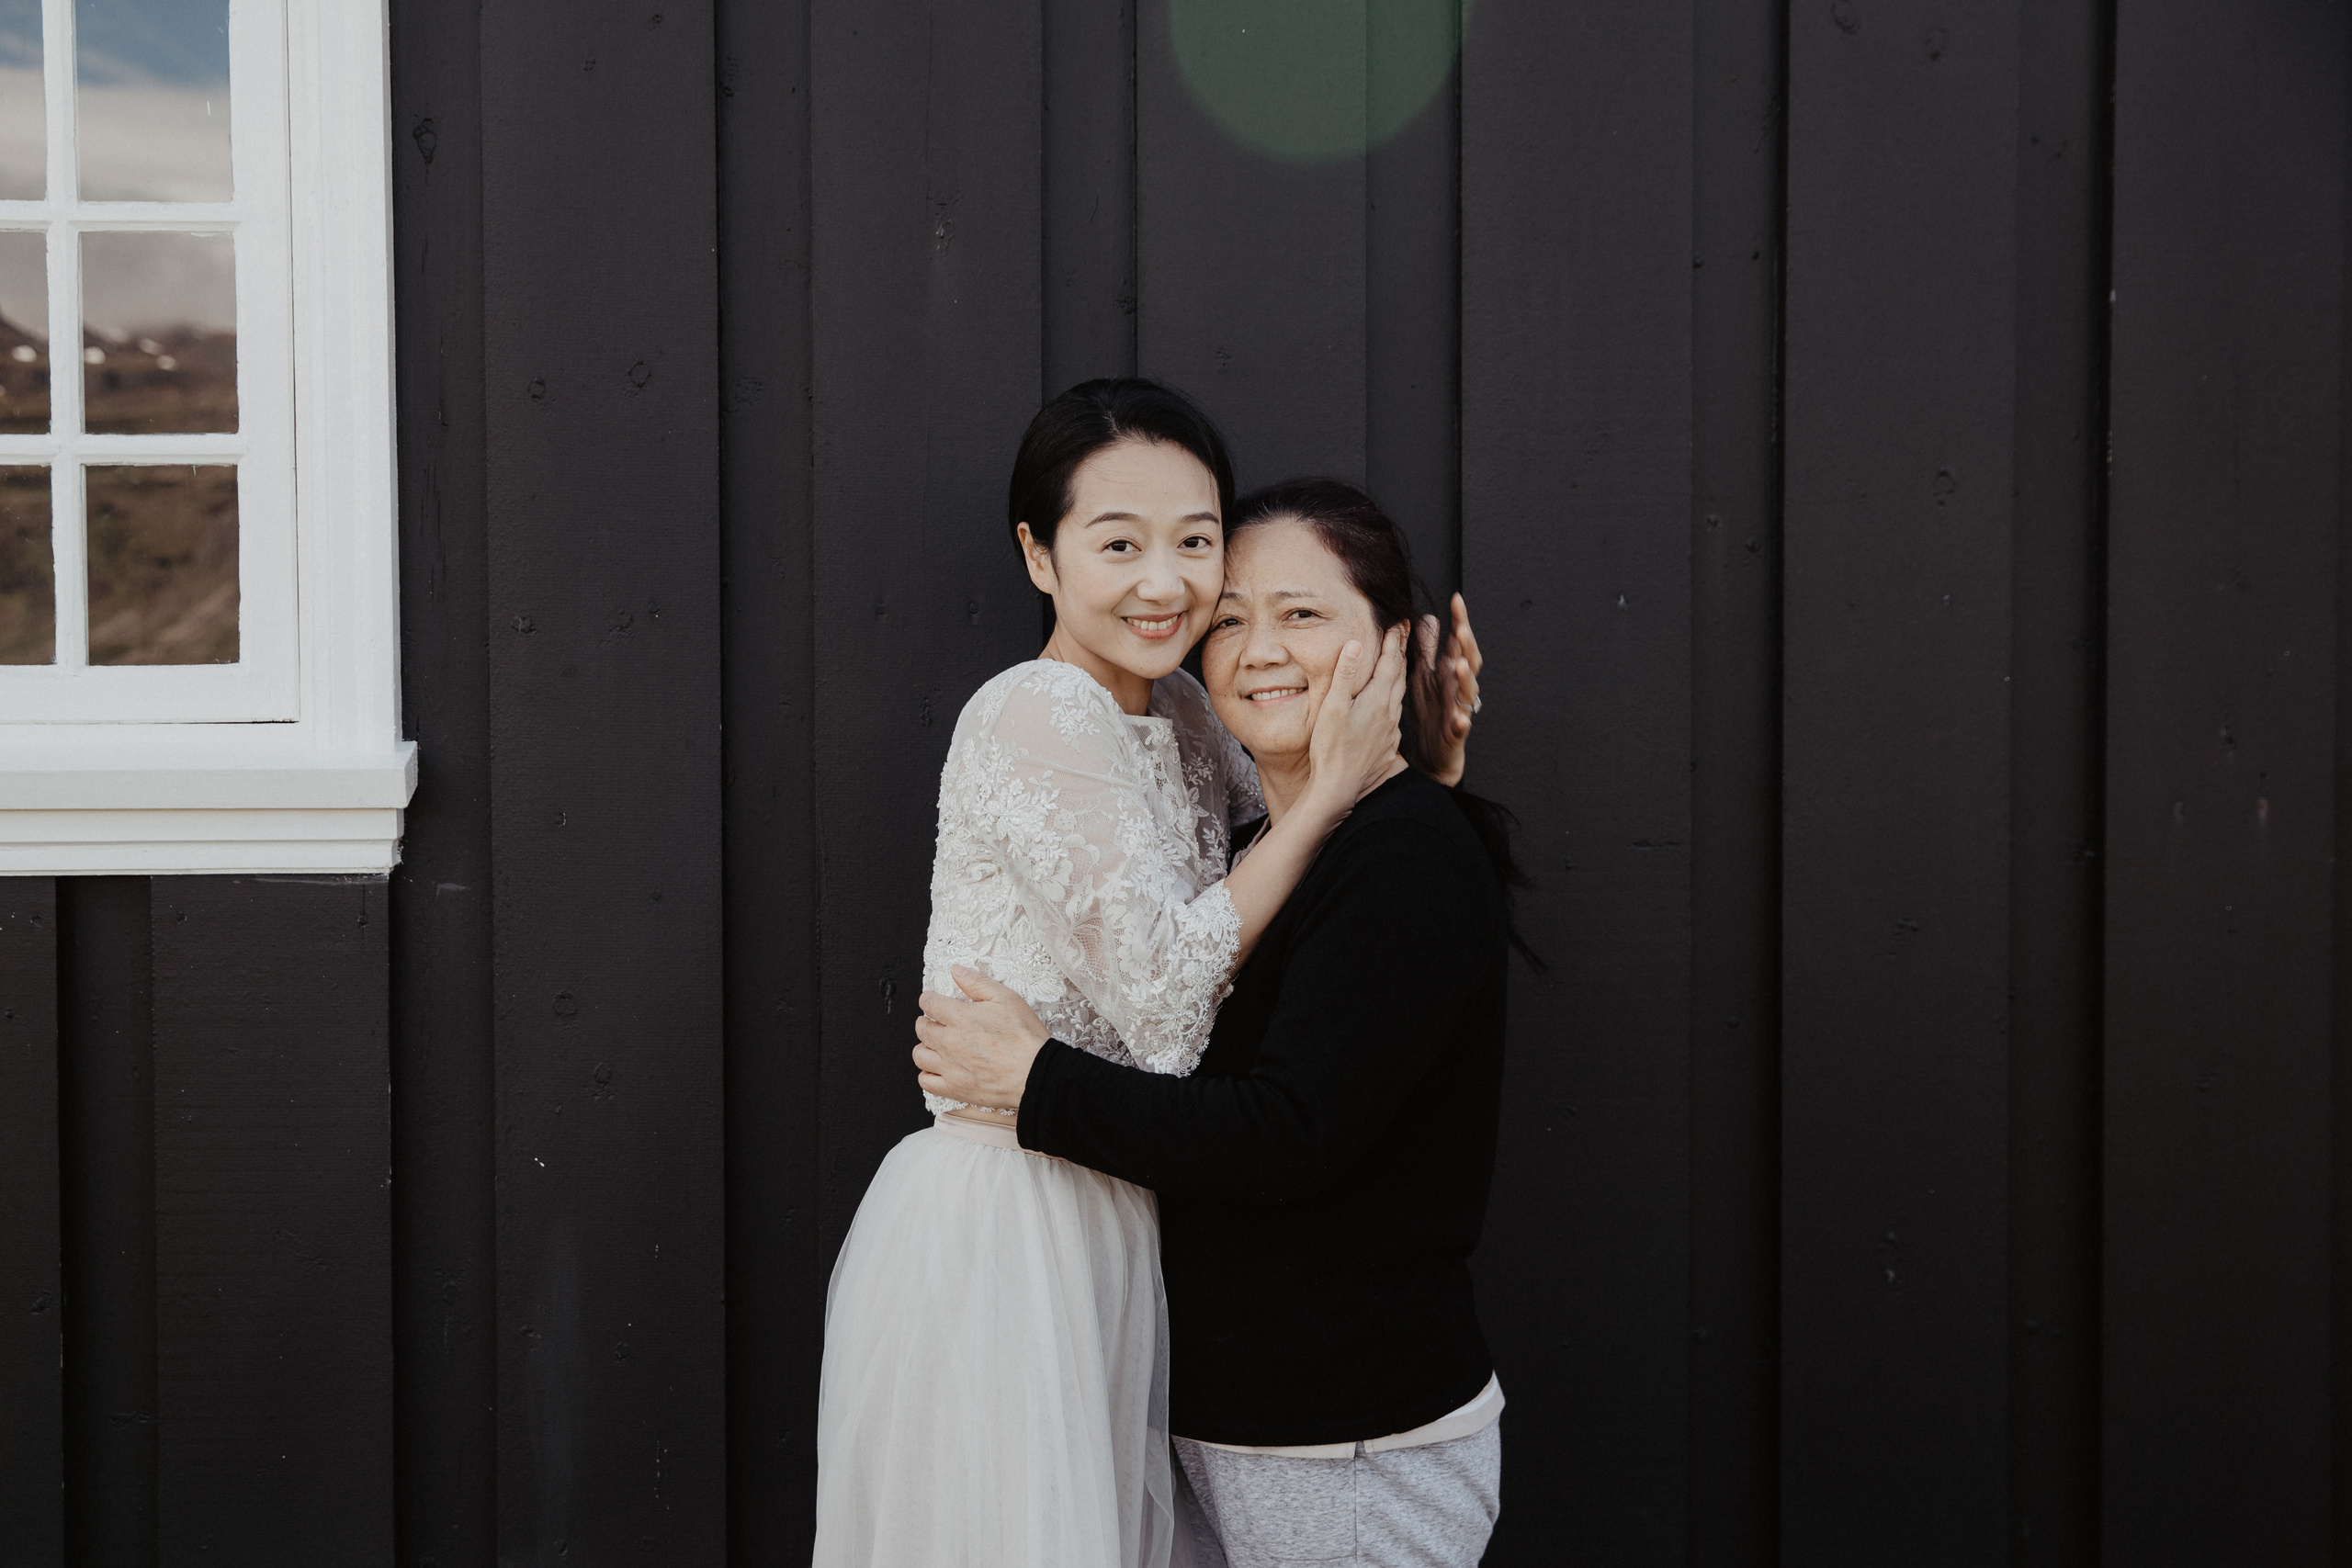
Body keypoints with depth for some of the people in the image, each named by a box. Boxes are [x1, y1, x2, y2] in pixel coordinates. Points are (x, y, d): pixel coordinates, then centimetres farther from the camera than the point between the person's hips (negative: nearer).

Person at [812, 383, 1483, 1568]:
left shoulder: (1175, 711, 9)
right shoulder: (1035, 715, -16)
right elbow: (1164, 995, -20)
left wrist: (1406, 751, 0)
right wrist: (1332, 790, -15)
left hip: (1108, 1231, 8)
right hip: (998, 1232, -8)